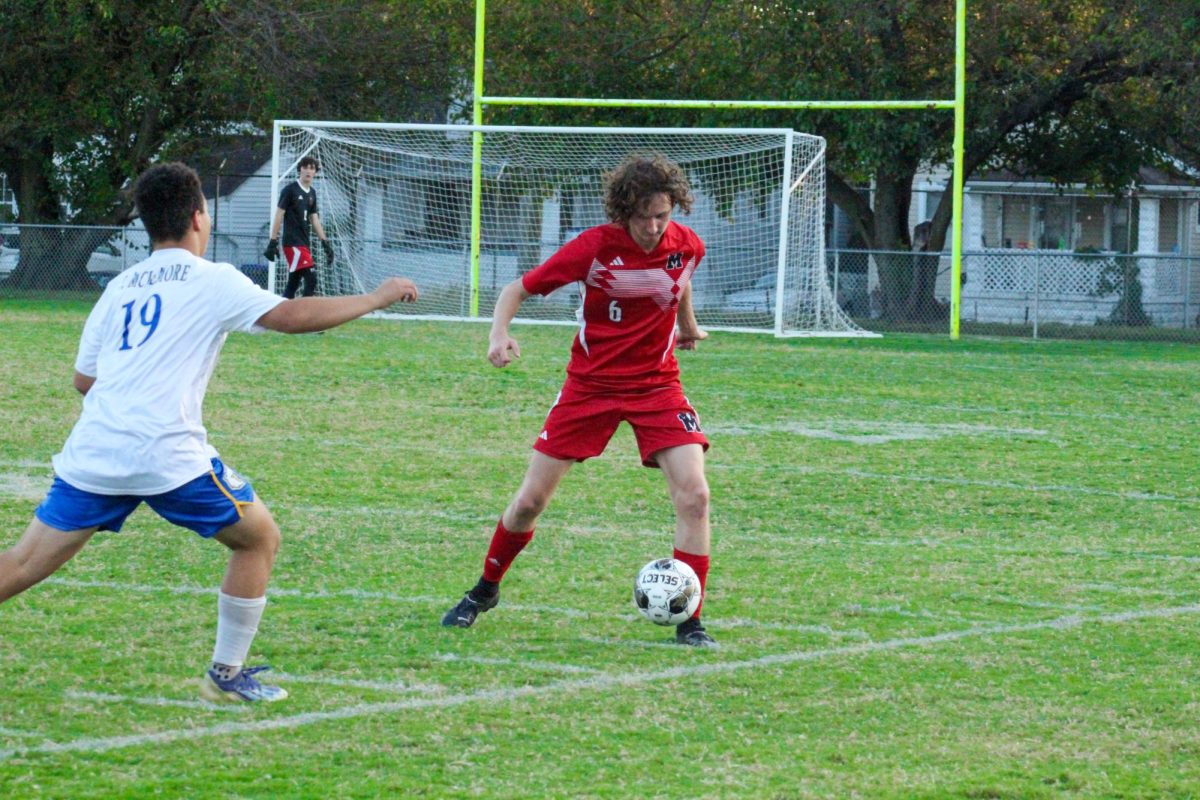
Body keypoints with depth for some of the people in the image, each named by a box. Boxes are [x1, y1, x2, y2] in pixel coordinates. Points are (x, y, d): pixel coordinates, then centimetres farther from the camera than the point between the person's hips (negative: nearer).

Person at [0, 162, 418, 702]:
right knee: (259, 539, 14)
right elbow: (291, 317, -6)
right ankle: (226, 676, 16)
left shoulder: (120, 287, 20)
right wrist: (376, 298, 4)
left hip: (91, 454, 5)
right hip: (166, 453, -5)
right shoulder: (212, 281, 4)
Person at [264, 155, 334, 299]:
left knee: (293, 283, 10)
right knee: (311, 278, -18)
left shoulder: (312, 193, 14)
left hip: (304, 243, 8)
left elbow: (314, 219, 19)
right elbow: (279, 215, -7)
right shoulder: (290, 189, -7)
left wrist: (325, 242, 13)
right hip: (292, 243, -8)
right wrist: (273, 242, -12)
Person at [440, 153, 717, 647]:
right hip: (590, 382, -1)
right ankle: (483, 592, 27)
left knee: (694, 496, -16)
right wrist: (499, 335, -29)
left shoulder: (687, 246, -9)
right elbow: (518, 289, -12)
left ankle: (688, 624, -7)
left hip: (656, 385, 1)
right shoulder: (595, 248, -18)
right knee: (531, 499, 2)